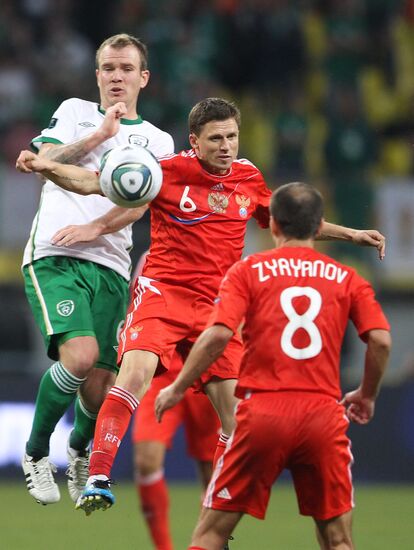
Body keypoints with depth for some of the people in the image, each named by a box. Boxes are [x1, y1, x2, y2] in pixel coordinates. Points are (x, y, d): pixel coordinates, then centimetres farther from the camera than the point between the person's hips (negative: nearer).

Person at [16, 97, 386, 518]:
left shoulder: (249, 179, 8)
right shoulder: (170, 171, -5)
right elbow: (94, 182, -6)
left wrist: (351, 234, 26)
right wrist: (46, 167, -23)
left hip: (216, 305, 4)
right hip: (162, 291, -4)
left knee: (234, 411, -2)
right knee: (137, 370, -29)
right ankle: (97, 479, -27)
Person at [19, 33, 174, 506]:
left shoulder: (157, 141, 16)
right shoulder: (73, 112, 15)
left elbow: (139, 202, 2)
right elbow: (45, 161, 0)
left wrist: (96, 228, -15)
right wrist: (99, 135, -8)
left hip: (110, 265, 3)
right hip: (53, 255, -3)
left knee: (102, 385, -3)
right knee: (80, 355, -25)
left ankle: (80, 449, 31)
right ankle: (36, 453, -4)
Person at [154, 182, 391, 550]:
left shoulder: (248, 271, 5)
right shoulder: (347, 279, 11)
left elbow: (218, 334, -7)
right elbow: (381, 340, 0)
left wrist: (177, 388, 2)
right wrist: (367, 395, 16)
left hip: (263, 411, -1)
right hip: (324, 414, 1)